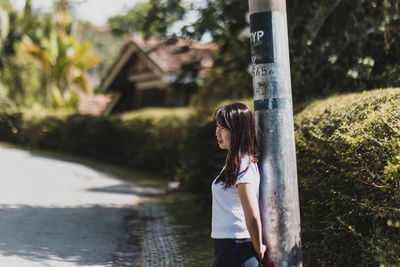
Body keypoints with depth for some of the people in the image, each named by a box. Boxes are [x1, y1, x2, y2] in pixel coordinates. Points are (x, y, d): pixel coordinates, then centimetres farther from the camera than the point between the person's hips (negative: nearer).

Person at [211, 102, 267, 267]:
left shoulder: (243, 166, -18)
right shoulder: (234, 163, 12)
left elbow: (253, 216, -23)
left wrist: (258, 248, -11)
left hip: (236, 249, -9)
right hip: (225, 246, 9)